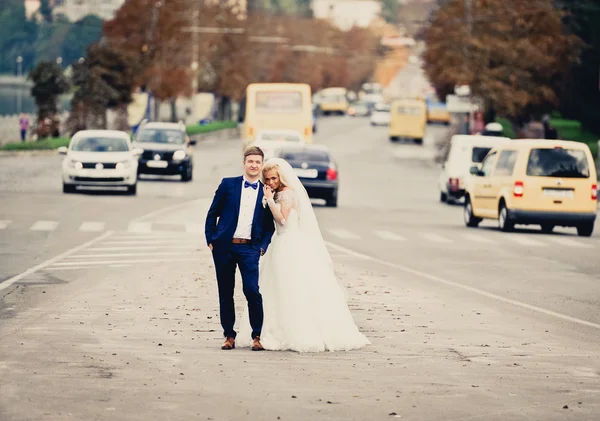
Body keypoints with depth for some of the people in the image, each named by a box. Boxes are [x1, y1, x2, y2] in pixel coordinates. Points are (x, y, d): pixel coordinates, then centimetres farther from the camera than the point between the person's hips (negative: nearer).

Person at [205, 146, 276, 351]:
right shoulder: (228, 184, 6)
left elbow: (270, 225, 11)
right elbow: (212, 214, 8)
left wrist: (263, 246, -2)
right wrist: (210, 240, 1)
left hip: (249, 248, -1)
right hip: (224, 246, 1)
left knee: (252, 290, -13)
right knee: (225, 293, 5)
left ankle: (257, 336, -3)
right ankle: (229, 335, 15)